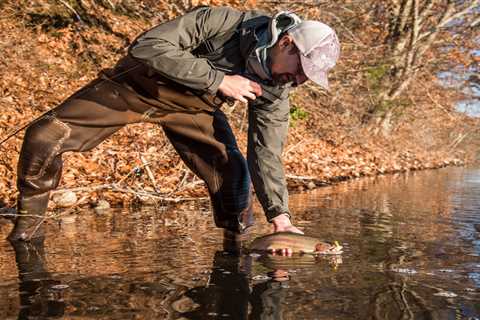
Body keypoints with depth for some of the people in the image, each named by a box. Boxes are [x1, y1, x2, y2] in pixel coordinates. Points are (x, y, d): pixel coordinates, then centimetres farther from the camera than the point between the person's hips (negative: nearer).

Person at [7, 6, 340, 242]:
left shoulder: (275, 89, -15)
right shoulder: (224, 22, -31)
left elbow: (267, 154, -13)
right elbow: (148, 45, -34)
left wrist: (281, 216, -23)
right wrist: (219, 80, -38)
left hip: (194, 106, 4)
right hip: (140, 83, -3)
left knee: (232, 169, -16)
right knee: (44, 136, -13)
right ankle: (29, 221, 7)